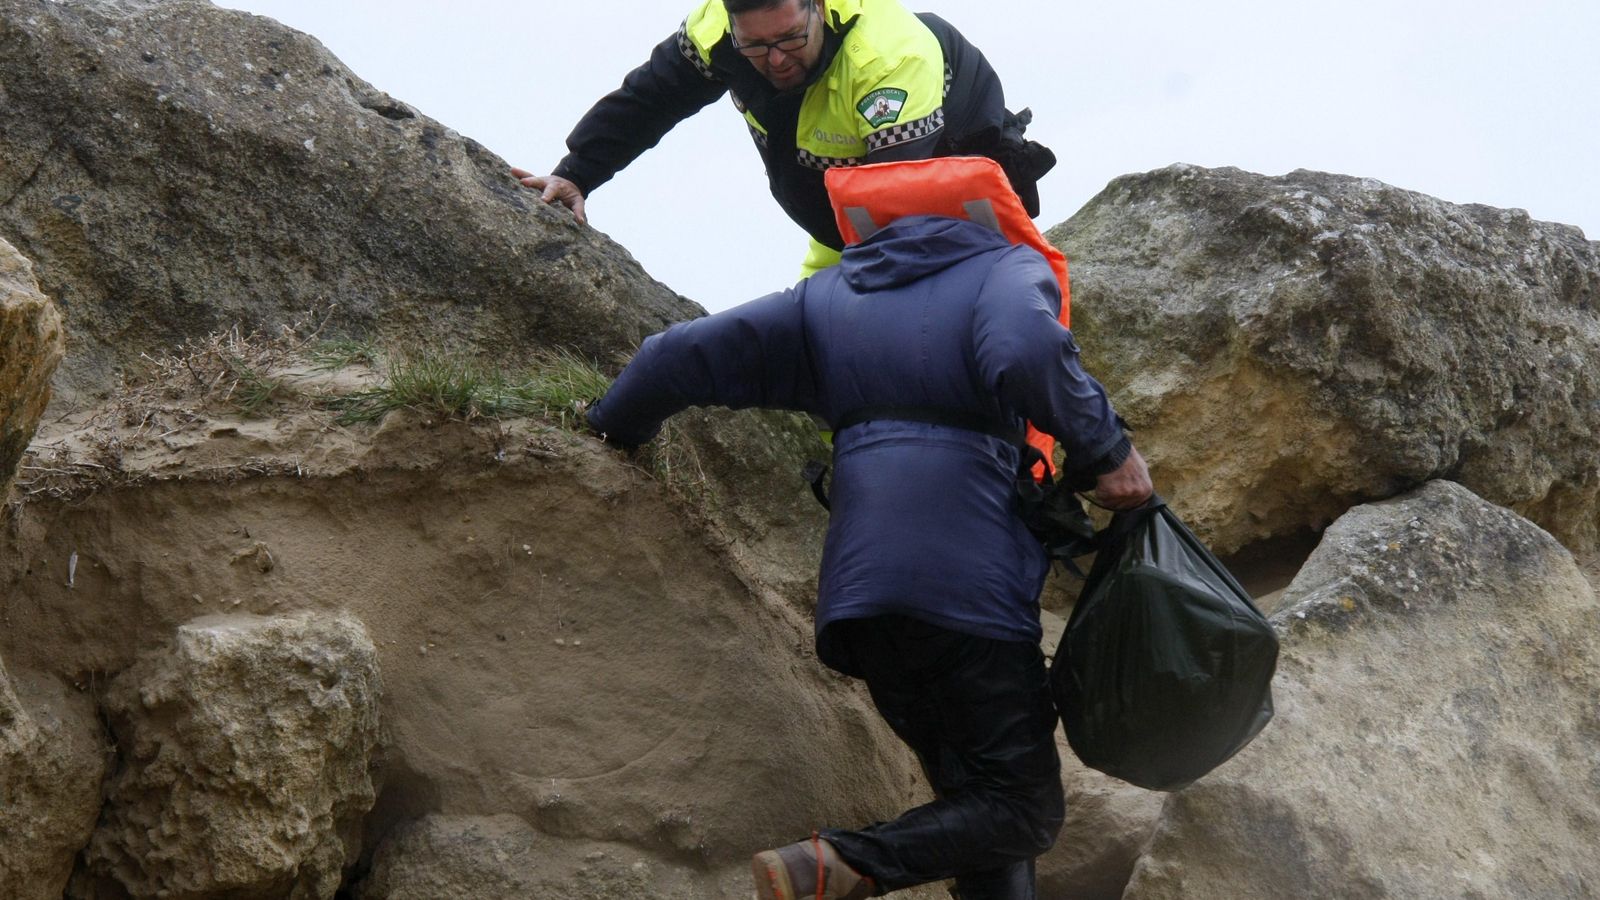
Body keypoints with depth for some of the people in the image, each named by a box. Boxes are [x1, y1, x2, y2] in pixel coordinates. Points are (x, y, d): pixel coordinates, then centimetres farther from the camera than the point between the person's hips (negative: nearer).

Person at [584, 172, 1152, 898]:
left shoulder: (830, 295, 23)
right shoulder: (1007, 269, 8)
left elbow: (681, 356, 19)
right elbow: (1027, 352, -17)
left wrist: (616, 429, 36)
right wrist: (1105, 451, -8)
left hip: (860, 589, 6)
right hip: (968, 582, -6)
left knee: (975, 797, 14)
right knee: (1023, 807, -3)